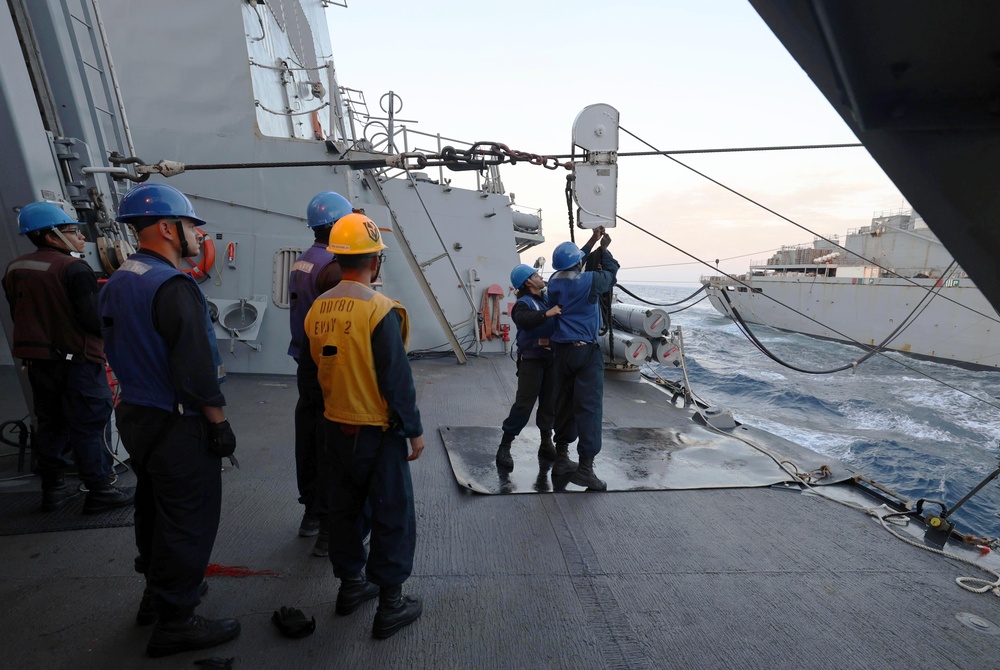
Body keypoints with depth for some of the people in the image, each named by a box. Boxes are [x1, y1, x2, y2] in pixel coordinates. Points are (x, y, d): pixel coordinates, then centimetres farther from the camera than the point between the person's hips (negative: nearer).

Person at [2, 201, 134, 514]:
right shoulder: (74, 268, -17)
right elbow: (94, 320, -22)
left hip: (38, 360, 8)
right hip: (77, 360, -8)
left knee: (51, 424, 17)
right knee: (90, 427, -1)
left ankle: (53, 489, 26)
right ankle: (99, 491, 6)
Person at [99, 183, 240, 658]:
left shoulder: (116, 283, 10)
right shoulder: (173, 286, -21)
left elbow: (119, 352, 16)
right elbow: (197, 369, -25)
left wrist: (138, 398, 22)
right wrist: (219, 423, -16)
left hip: (135, 417, 10)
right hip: (179, 427, -10)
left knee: (154, 509, 23)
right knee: (188, 521, 4)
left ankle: (157, 595, 41)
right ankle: (174, 623, 18)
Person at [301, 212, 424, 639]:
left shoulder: (317, 309, 0)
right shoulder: (379, 309, -20)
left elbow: (316, 364, 10)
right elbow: (397, 379, -19)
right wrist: (414, 430, -9)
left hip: (336, 425, 7)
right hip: (377, 429, -7)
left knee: (346, 506, 21)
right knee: (392, 512, 8)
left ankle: (350, 584, 38)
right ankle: (390, 604, 20)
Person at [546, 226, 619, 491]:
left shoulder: (554, 282, 4)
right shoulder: (589, 281, -12)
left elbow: (572, 266, 22)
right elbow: (610, 274, 9)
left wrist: (592, 242, 29)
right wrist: (604, 249, 25)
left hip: (561, 350, 6)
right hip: (586, 350, -6)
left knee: (564, 400, 18)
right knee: (589, 406, -6)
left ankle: (561, 449, 32)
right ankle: (585, 466, -7)